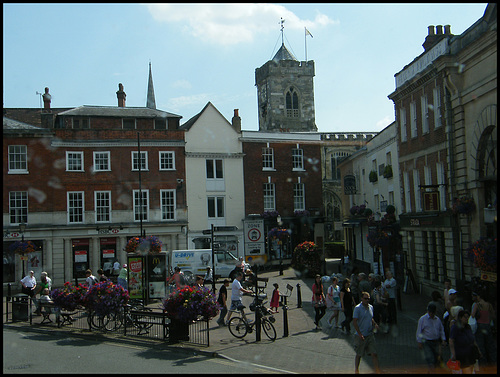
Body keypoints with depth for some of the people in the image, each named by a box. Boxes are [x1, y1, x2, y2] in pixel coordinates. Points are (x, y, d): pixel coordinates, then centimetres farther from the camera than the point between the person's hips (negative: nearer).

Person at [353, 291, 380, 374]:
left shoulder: (371, 307, 7)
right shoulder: (358, 308, -13)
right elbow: (354, 322, -14)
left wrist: (375, 324, 1)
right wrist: (360, 334, -19)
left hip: (370, 335, 5)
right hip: (361, 336, -5)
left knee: (374, 353, -1)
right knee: (359, 354, 9)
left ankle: (377, 370, 6)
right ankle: (356, 370, 27)